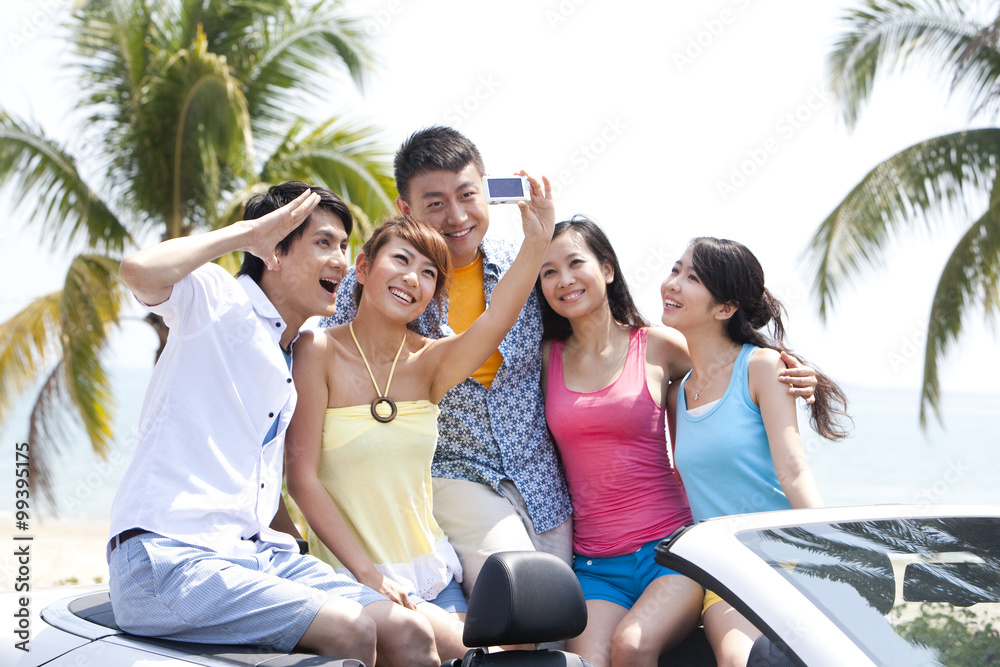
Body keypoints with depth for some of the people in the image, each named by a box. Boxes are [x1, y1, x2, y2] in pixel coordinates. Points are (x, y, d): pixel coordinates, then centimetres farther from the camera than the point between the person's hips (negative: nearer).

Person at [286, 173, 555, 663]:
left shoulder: (427, 362, 2)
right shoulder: (318, 352, -8)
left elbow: (492, 325, -20)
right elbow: (302, 479, -12)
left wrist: (536, 244, -35)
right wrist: (368, 574, -18)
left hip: (433, 572, 5)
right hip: (351, 580, -5)